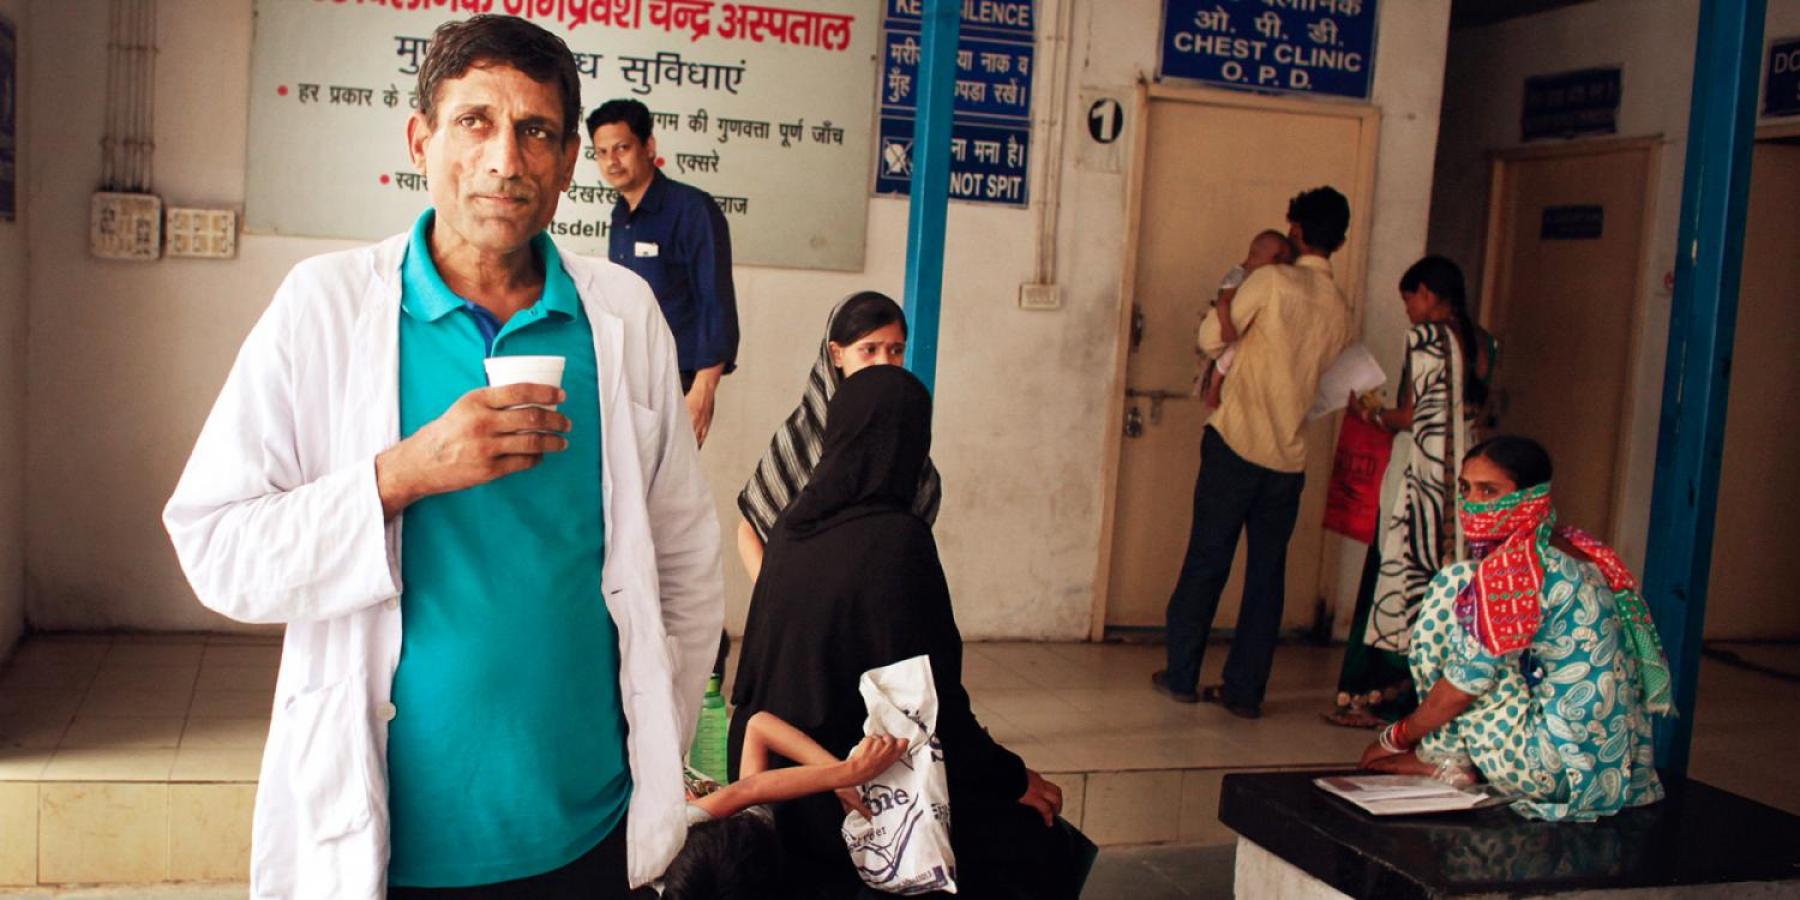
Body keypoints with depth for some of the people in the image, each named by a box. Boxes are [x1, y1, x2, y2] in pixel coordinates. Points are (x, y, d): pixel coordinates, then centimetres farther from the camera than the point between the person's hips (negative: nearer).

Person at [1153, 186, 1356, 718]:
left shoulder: (1272, 281, -8)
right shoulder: (1341, 310, 9)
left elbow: (1210, 339, -4)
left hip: (1237, 444, -4)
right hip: (1291, 456, 4)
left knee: (1207, 561, 6)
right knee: (1267, 573, 10)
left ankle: (1181, 676, 13)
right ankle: (1245, 689, 14)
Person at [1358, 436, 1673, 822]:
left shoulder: (1516, 566, -16)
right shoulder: (1578, 549, 11)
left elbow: (1469, 680, -14)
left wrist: (1396, 737, 1)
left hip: (1561, 770, -10)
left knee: (1453, 590, -8)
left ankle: (1447, 758, 0)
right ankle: (1449, 756, 12)